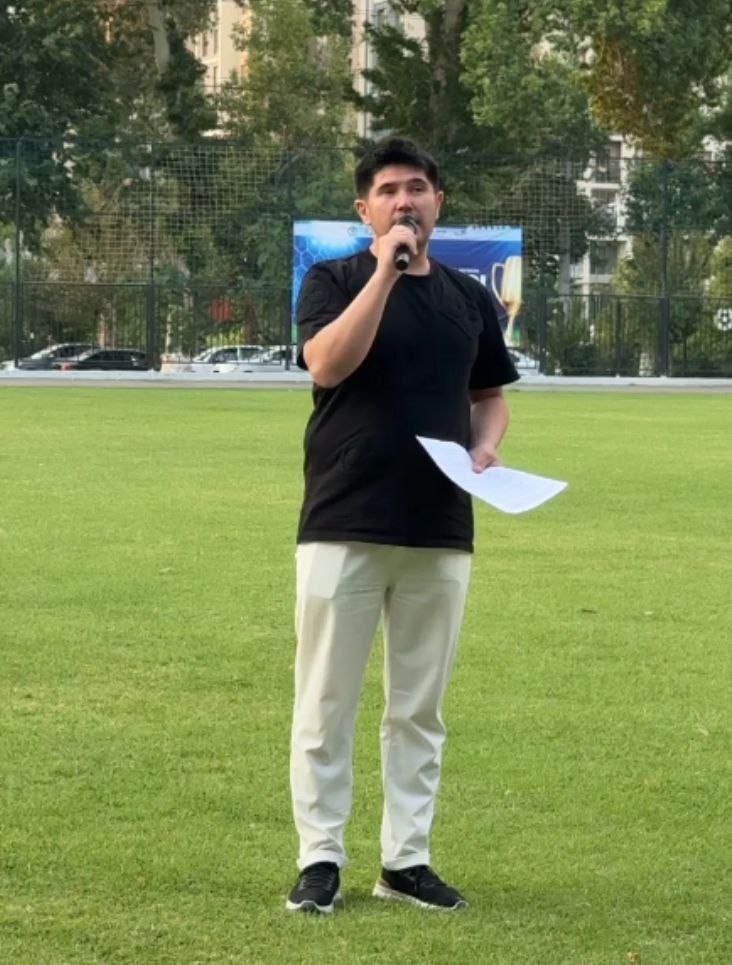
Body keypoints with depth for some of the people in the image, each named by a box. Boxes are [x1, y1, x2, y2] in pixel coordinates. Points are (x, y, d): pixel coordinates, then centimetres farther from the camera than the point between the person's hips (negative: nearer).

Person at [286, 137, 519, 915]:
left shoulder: (469, 297, 12)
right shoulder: (333, 281, 0)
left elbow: (490, 395, 21)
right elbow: (328, 364, -18)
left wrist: (486, 446, -1)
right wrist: (386, 270, -20)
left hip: (440, 531, 4)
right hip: (343, 526, -3)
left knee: (419, 707, 9)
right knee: (326, 702, 0)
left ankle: (406, 858, 16)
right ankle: (320, 857, 8)